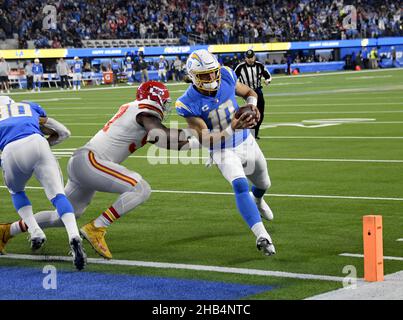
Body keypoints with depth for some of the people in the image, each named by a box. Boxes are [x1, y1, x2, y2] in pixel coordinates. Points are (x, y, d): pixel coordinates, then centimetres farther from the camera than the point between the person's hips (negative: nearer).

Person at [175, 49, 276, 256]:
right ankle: (261, 236, -34)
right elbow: (205, 140, -28)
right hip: (222, 151, -5)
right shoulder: (189, 104, -27)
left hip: (246, 142, 5)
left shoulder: (226, 76, -16)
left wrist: (252, 104, -19)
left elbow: (249, 93, 5)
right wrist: (233, 128, -42)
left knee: (263, 184, 26)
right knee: (240, 186, -31)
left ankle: (257, 200, 63)